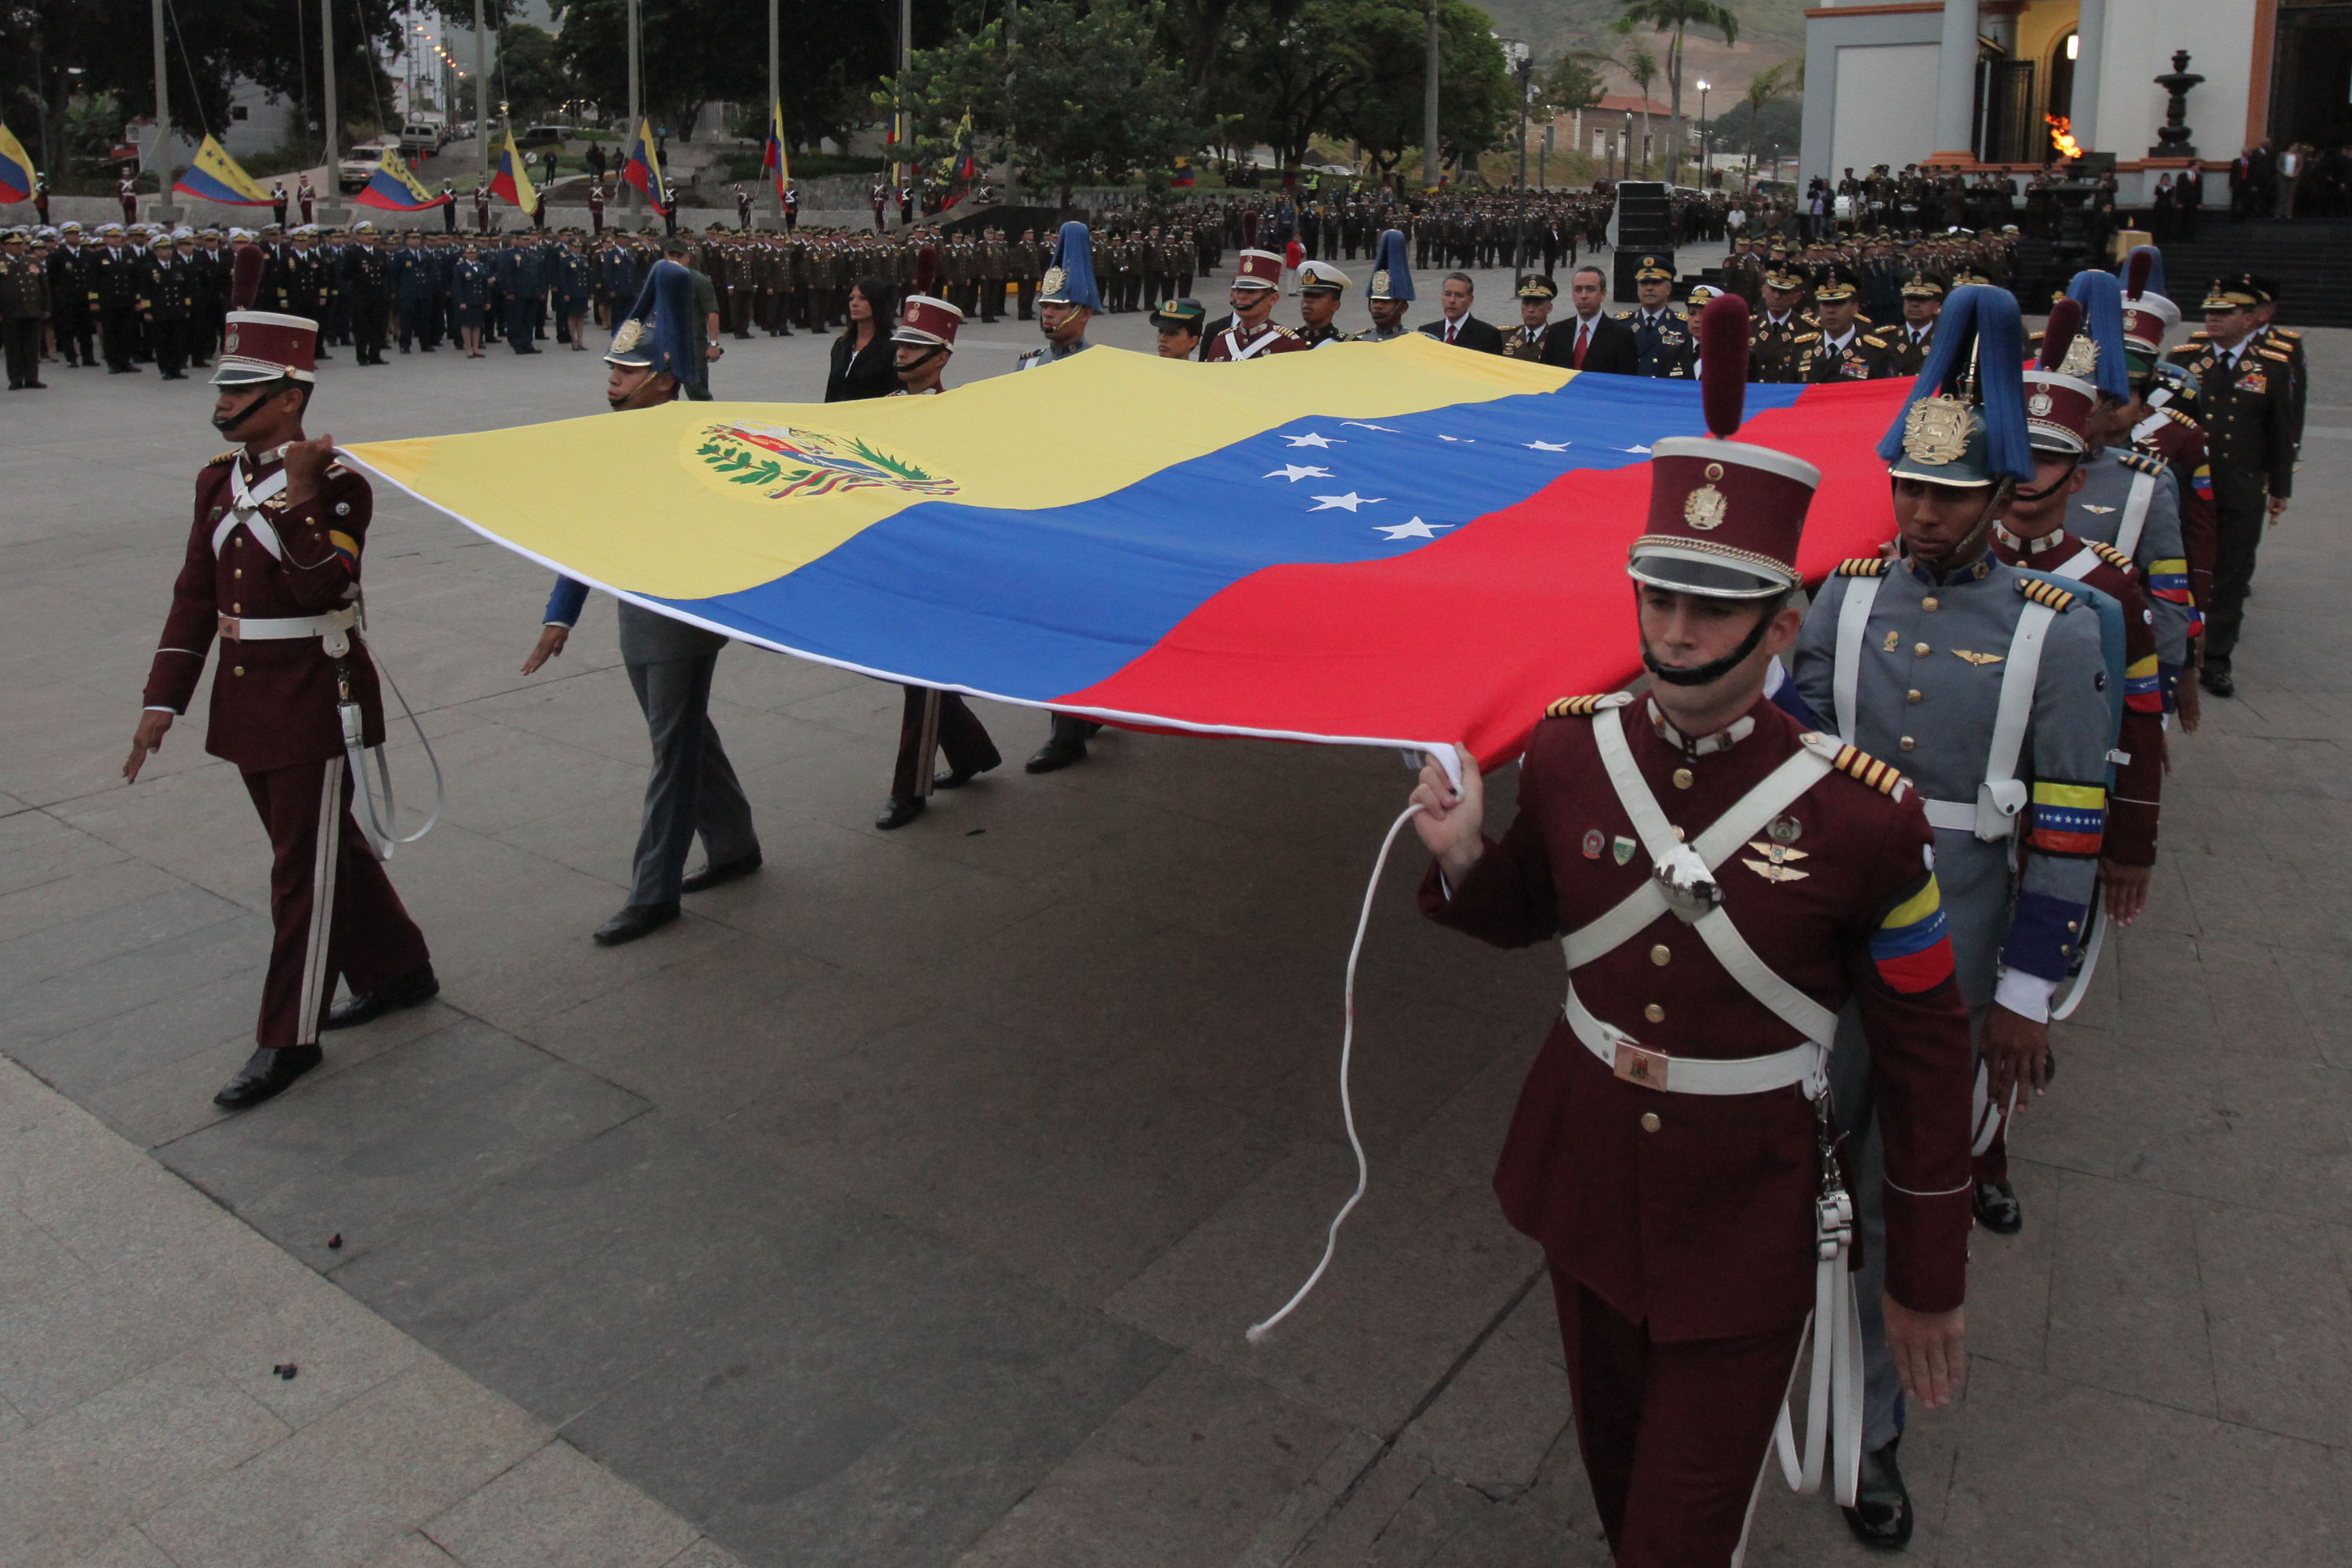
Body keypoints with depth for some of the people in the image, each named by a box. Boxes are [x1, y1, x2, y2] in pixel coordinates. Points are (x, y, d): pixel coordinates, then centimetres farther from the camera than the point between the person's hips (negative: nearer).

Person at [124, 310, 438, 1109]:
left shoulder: (337, 484, -13)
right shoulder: (219, 479, 8)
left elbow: (322, 588, -26)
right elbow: (195, 594, 10)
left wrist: (301, 494, -29)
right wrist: (163, 698, 7)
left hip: (314, 697, -7)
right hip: (245, 698, 8)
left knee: (306, 865, 1)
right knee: (328, 842, 18)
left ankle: (289, 1037, 11)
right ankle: (398, 971, 35)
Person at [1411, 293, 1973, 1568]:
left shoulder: (1864, 817, -20)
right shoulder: (1568, 751, -10)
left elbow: (1923, 1053, -9)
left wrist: (1929, 1276, -2)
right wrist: (1462, 860, -15)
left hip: (1747, 1223, -3)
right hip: (1585, 1168, 4)